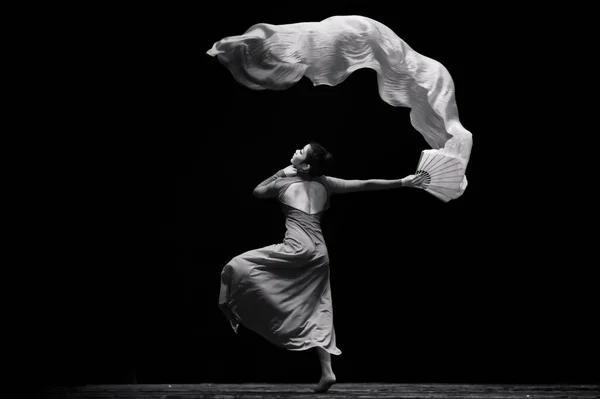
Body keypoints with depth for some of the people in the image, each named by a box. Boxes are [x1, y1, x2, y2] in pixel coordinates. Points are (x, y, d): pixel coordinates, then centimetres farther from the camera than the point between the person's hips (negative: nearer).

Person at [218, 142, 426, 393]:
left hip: (298, 249, -6)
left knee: (239, 266, -4)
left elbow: (257, 191, 26)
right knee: (318, 314, 8)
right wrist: (402, 182, 13)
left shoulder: (283, 184, 5)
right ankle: (326, 371, 1)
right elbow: (366, 185, 10)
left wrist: (281, 173, 25)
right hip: (319, 253, 6)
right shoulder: (325, 184, 12)